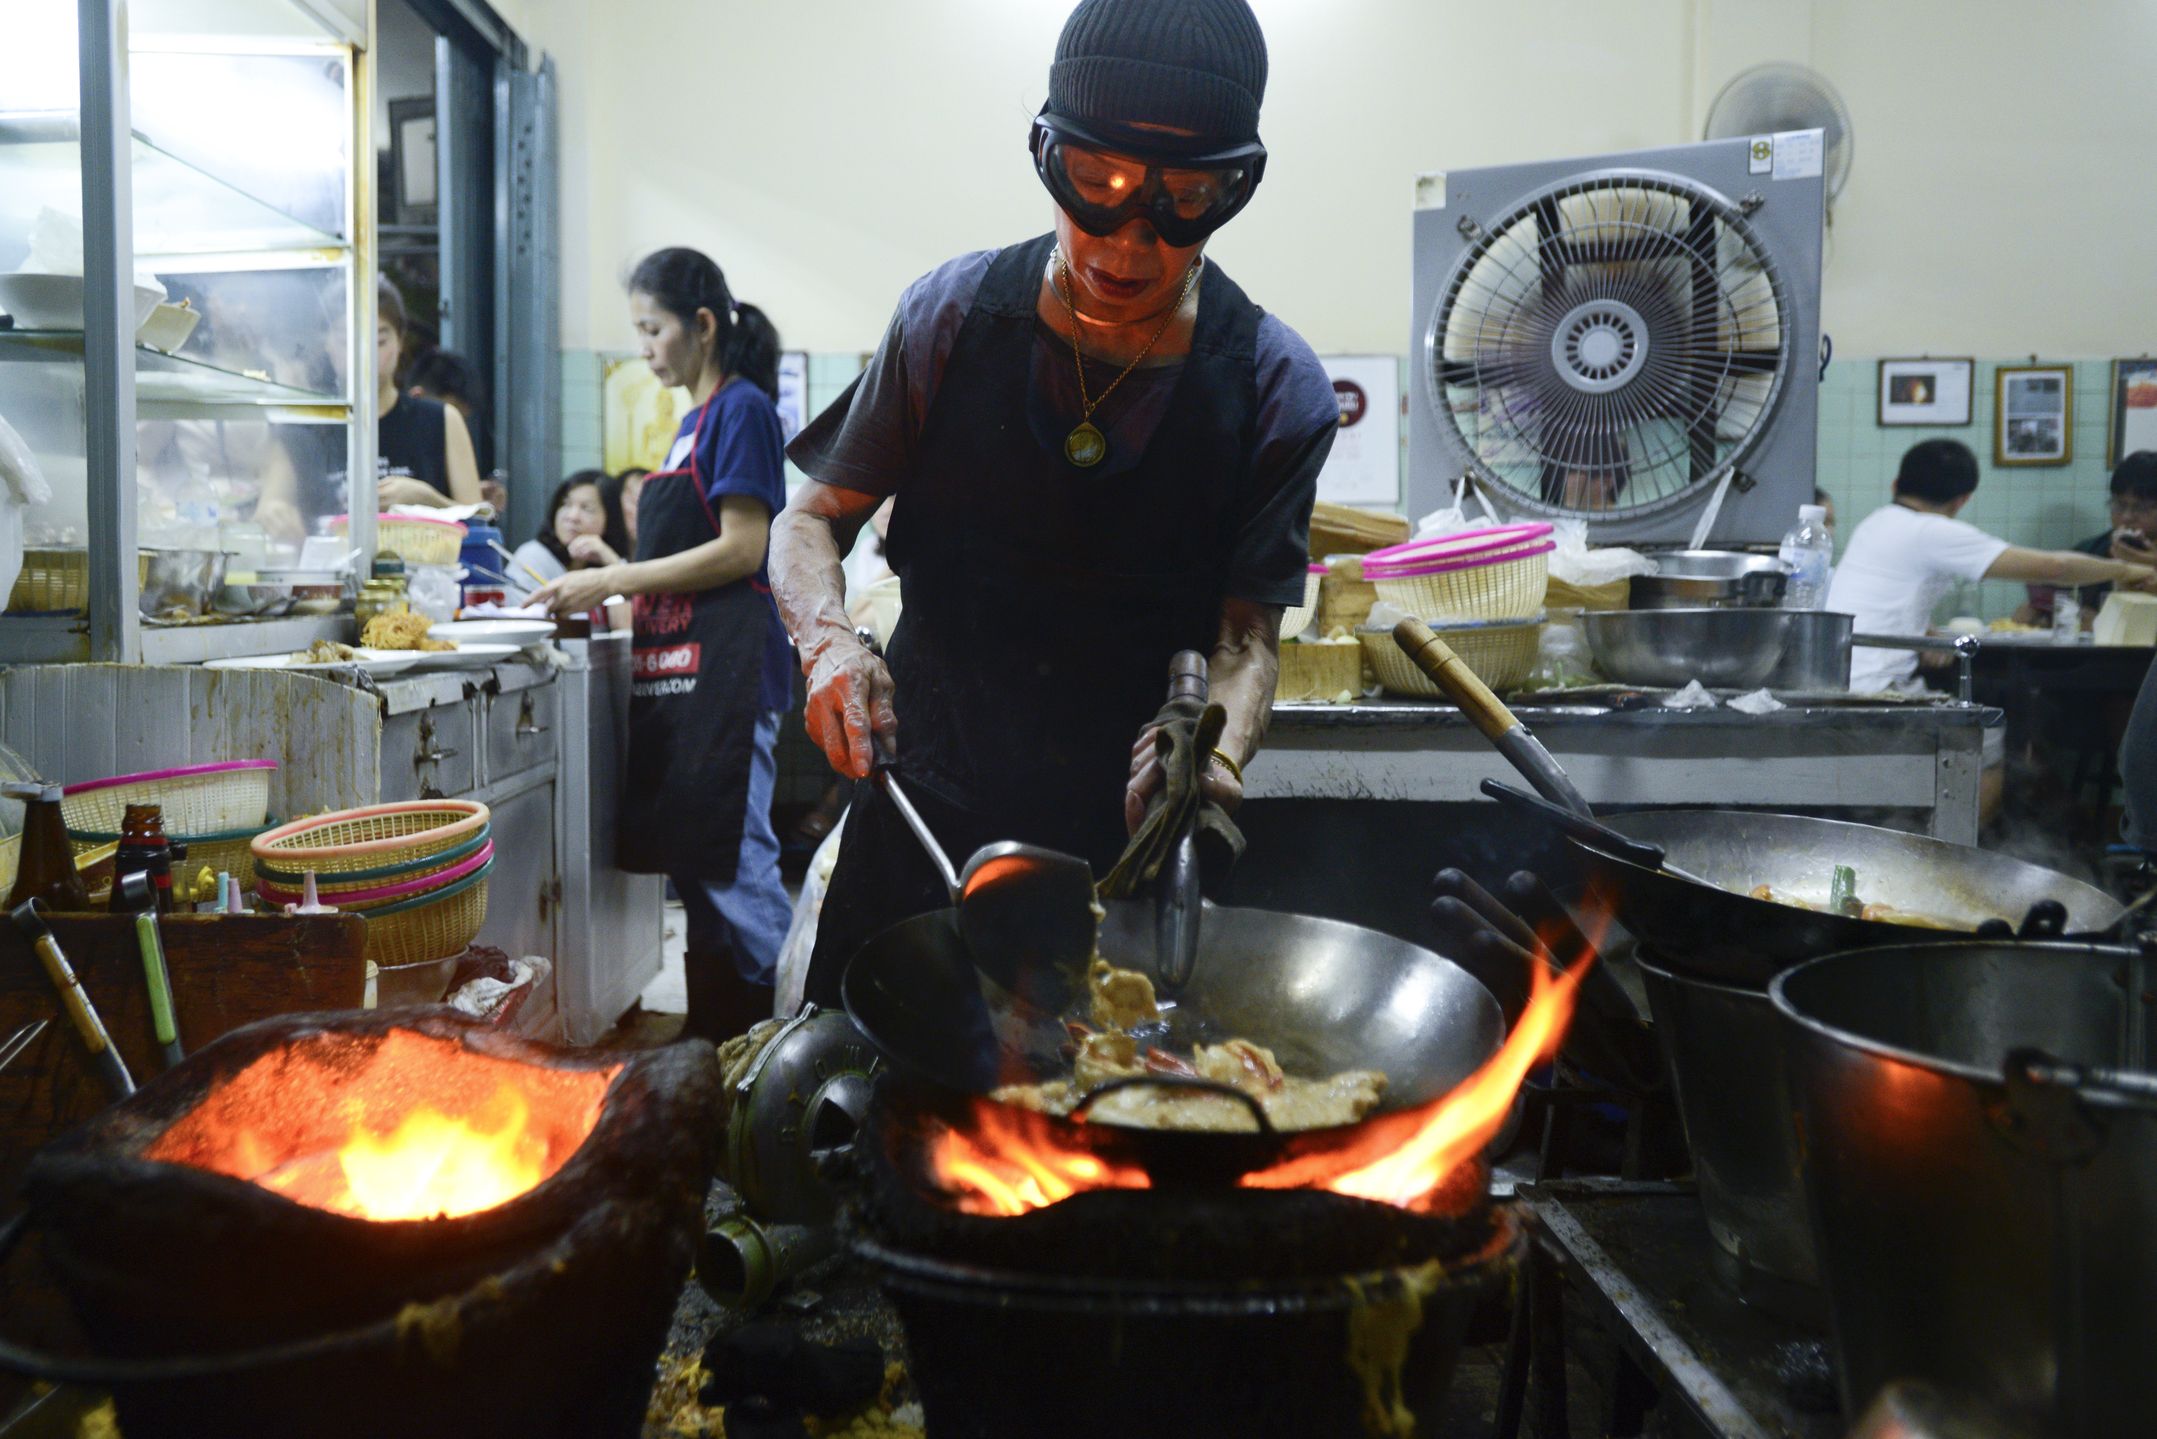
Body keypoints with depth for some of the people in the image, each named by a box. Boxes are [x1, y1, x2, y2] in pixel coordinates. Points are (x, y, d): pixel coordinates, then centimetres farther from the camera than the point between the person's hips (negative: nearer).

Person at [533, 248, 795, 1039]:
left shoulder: (743, 409, -7)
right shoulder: (694, 421, 19)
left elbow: (741, 549, -15)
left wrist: (613, 581, -12)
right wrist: (610, 580, 10)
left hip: (726, 669, -9)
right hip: (676, 667, 9)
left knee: (731, 860, -7)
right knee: (691, 861, 12)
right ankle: (712, 1037, 21)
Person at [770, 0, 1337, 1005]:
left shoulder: (1274, 390, -8)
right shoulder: (954, 316, -6)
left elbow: (1247, 634, -6)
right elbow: (812, 519, 1)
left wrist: (1212, 747, -28)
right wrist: (830, 641, -20)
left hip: (1124, 847, 0)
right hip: (920, 818, 1)